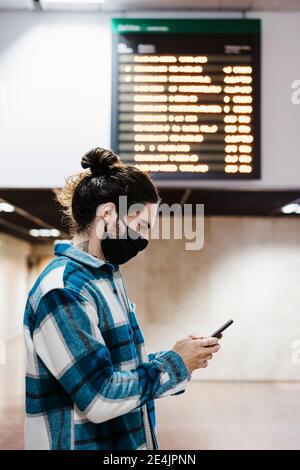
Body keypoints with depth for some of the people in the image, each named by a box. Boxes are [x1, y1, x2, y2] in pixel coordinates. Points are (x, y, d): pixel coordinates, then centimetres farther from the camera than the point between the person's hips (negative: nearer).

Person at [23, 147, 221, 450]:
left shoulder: (105, 275, 8)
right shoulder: (62, 292, -21)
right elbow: (100, 399, -24)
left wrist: (174, 357, -1)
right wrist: (175, 365, -15)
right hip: (87, 442, -9)